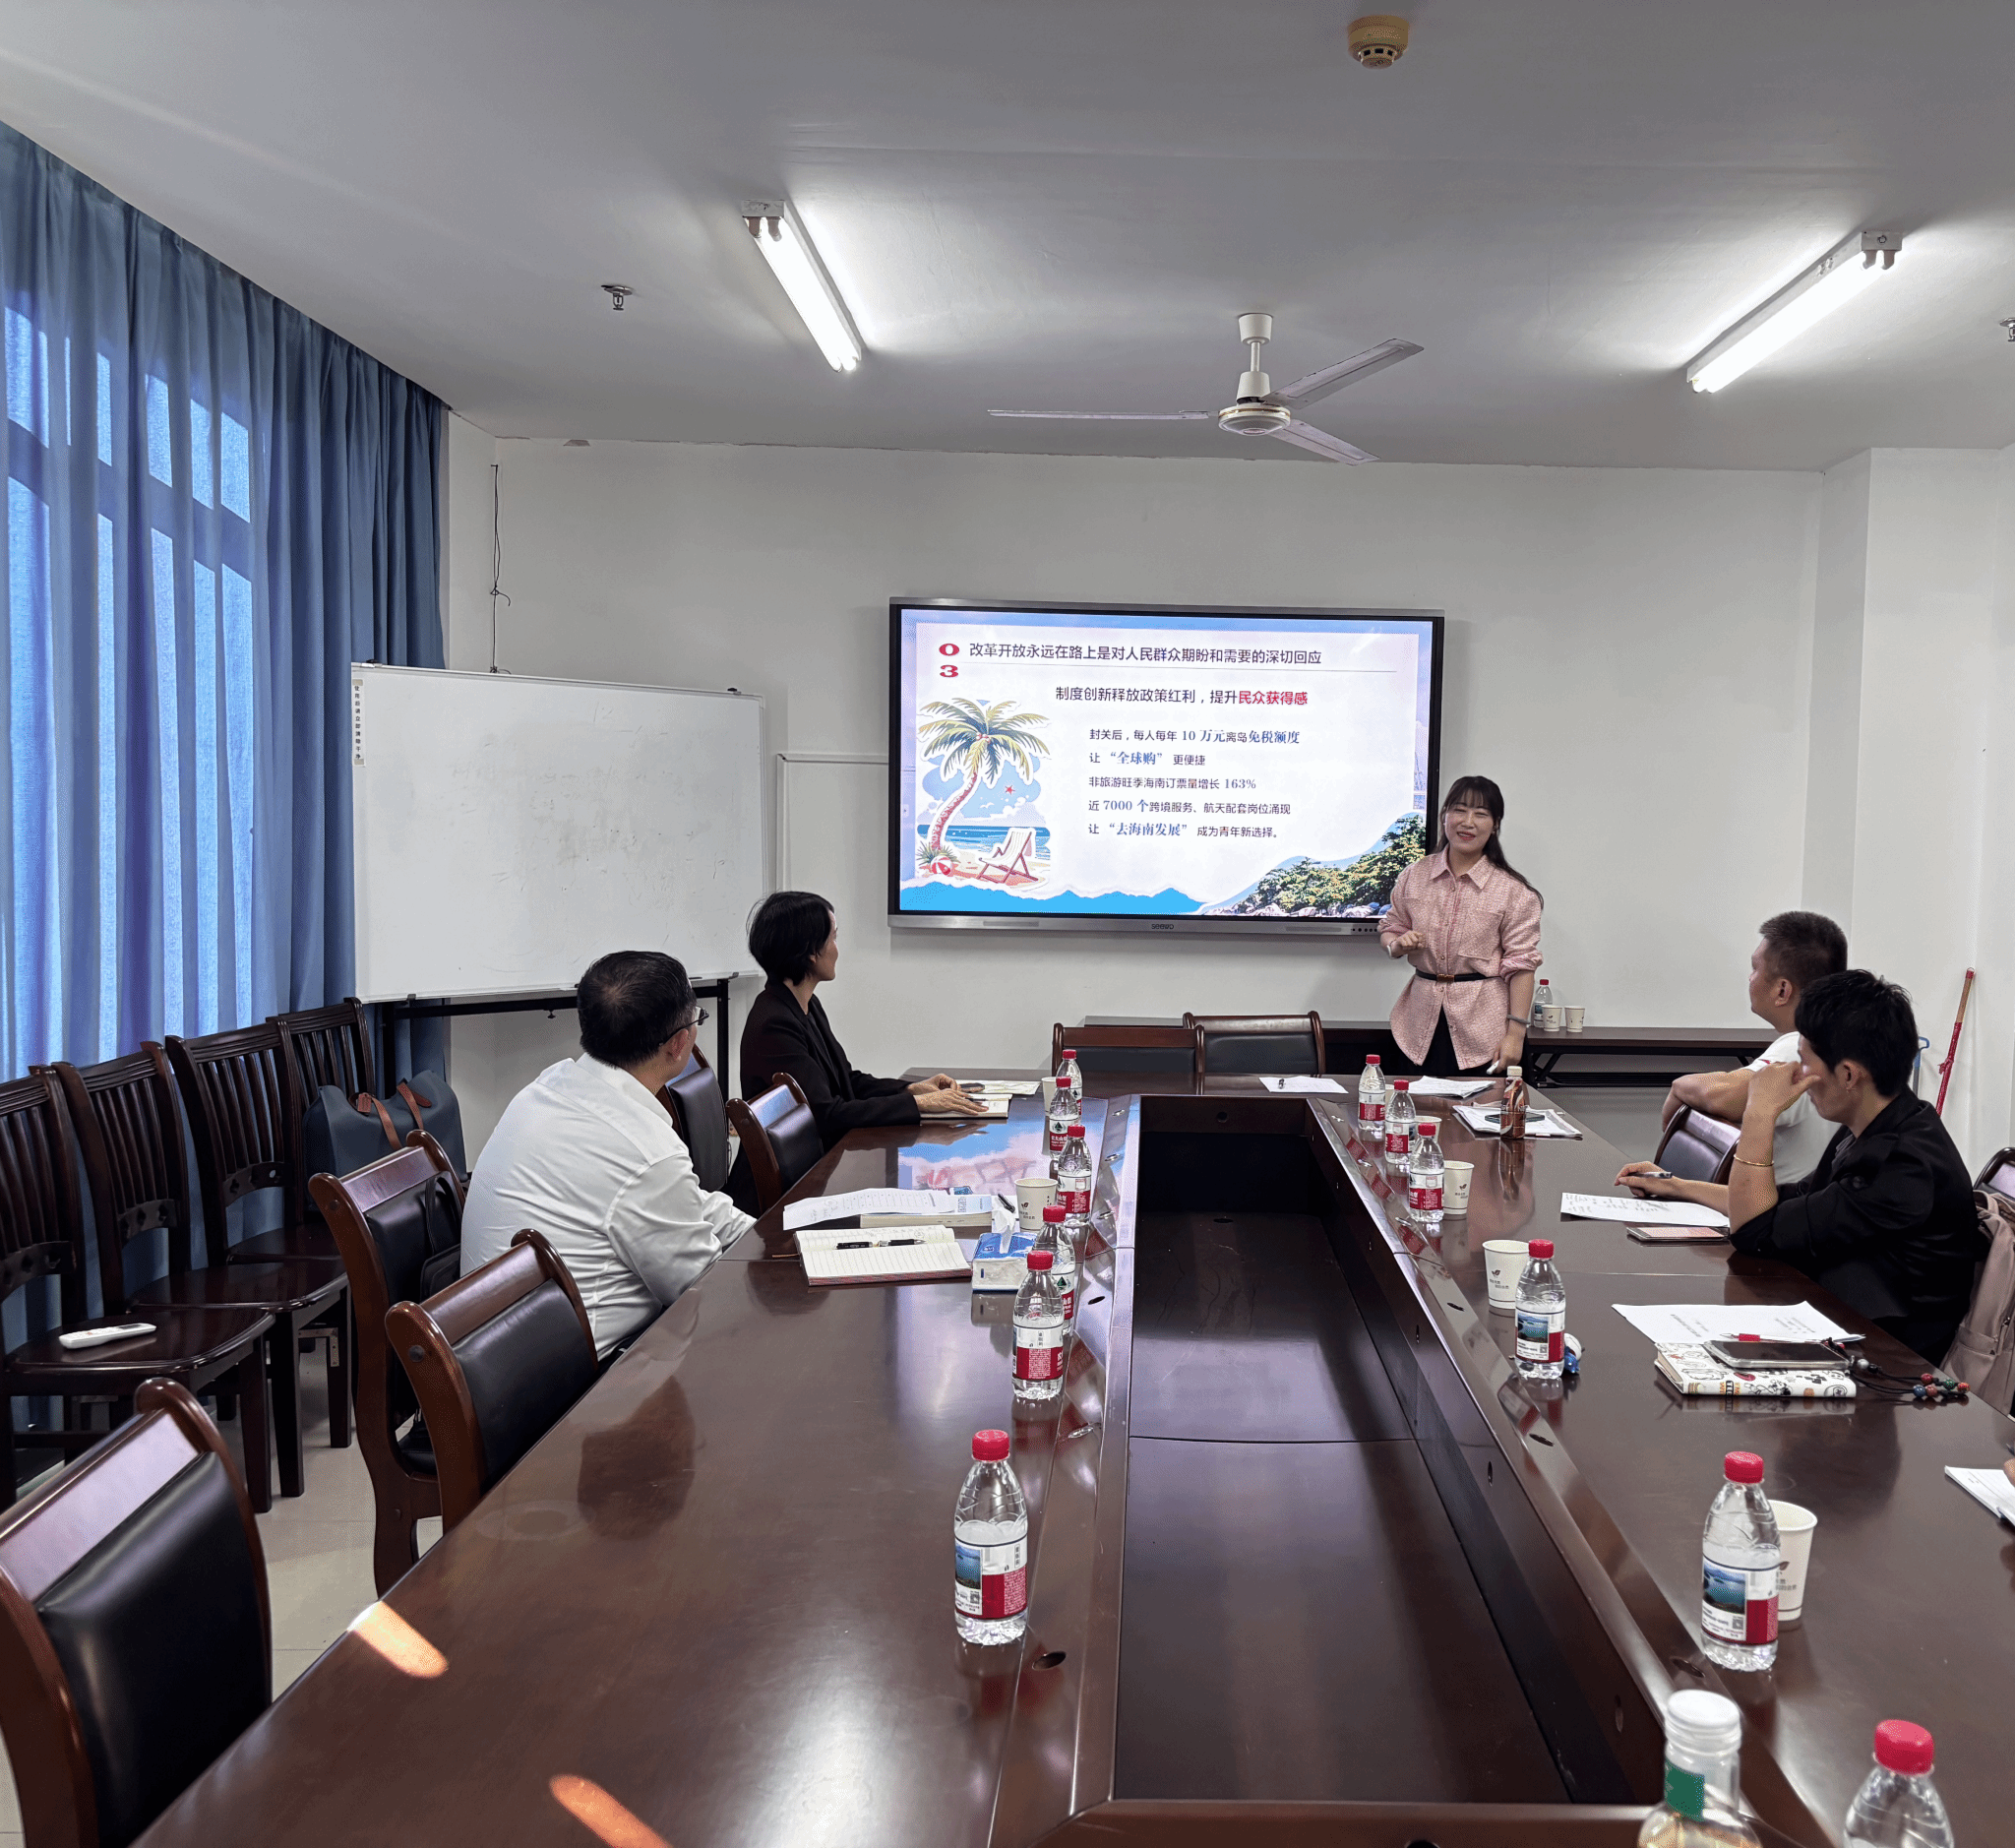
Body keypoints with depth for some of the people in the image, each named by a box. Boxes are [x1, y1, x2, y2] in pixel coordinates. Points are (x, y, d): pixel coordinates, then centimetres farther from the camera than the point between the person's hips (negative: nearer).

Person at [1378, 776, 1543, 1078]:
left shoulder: (1513, 891, -4)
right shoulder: (1415, 877, 7)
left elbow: (1520, 964, -6)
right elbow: (1390, 927, 19)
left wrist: (1515, 1033, -11)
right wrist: (1397, 944, -5)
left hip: (1484, 1025, -3)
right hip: (1423, 1023, 3)